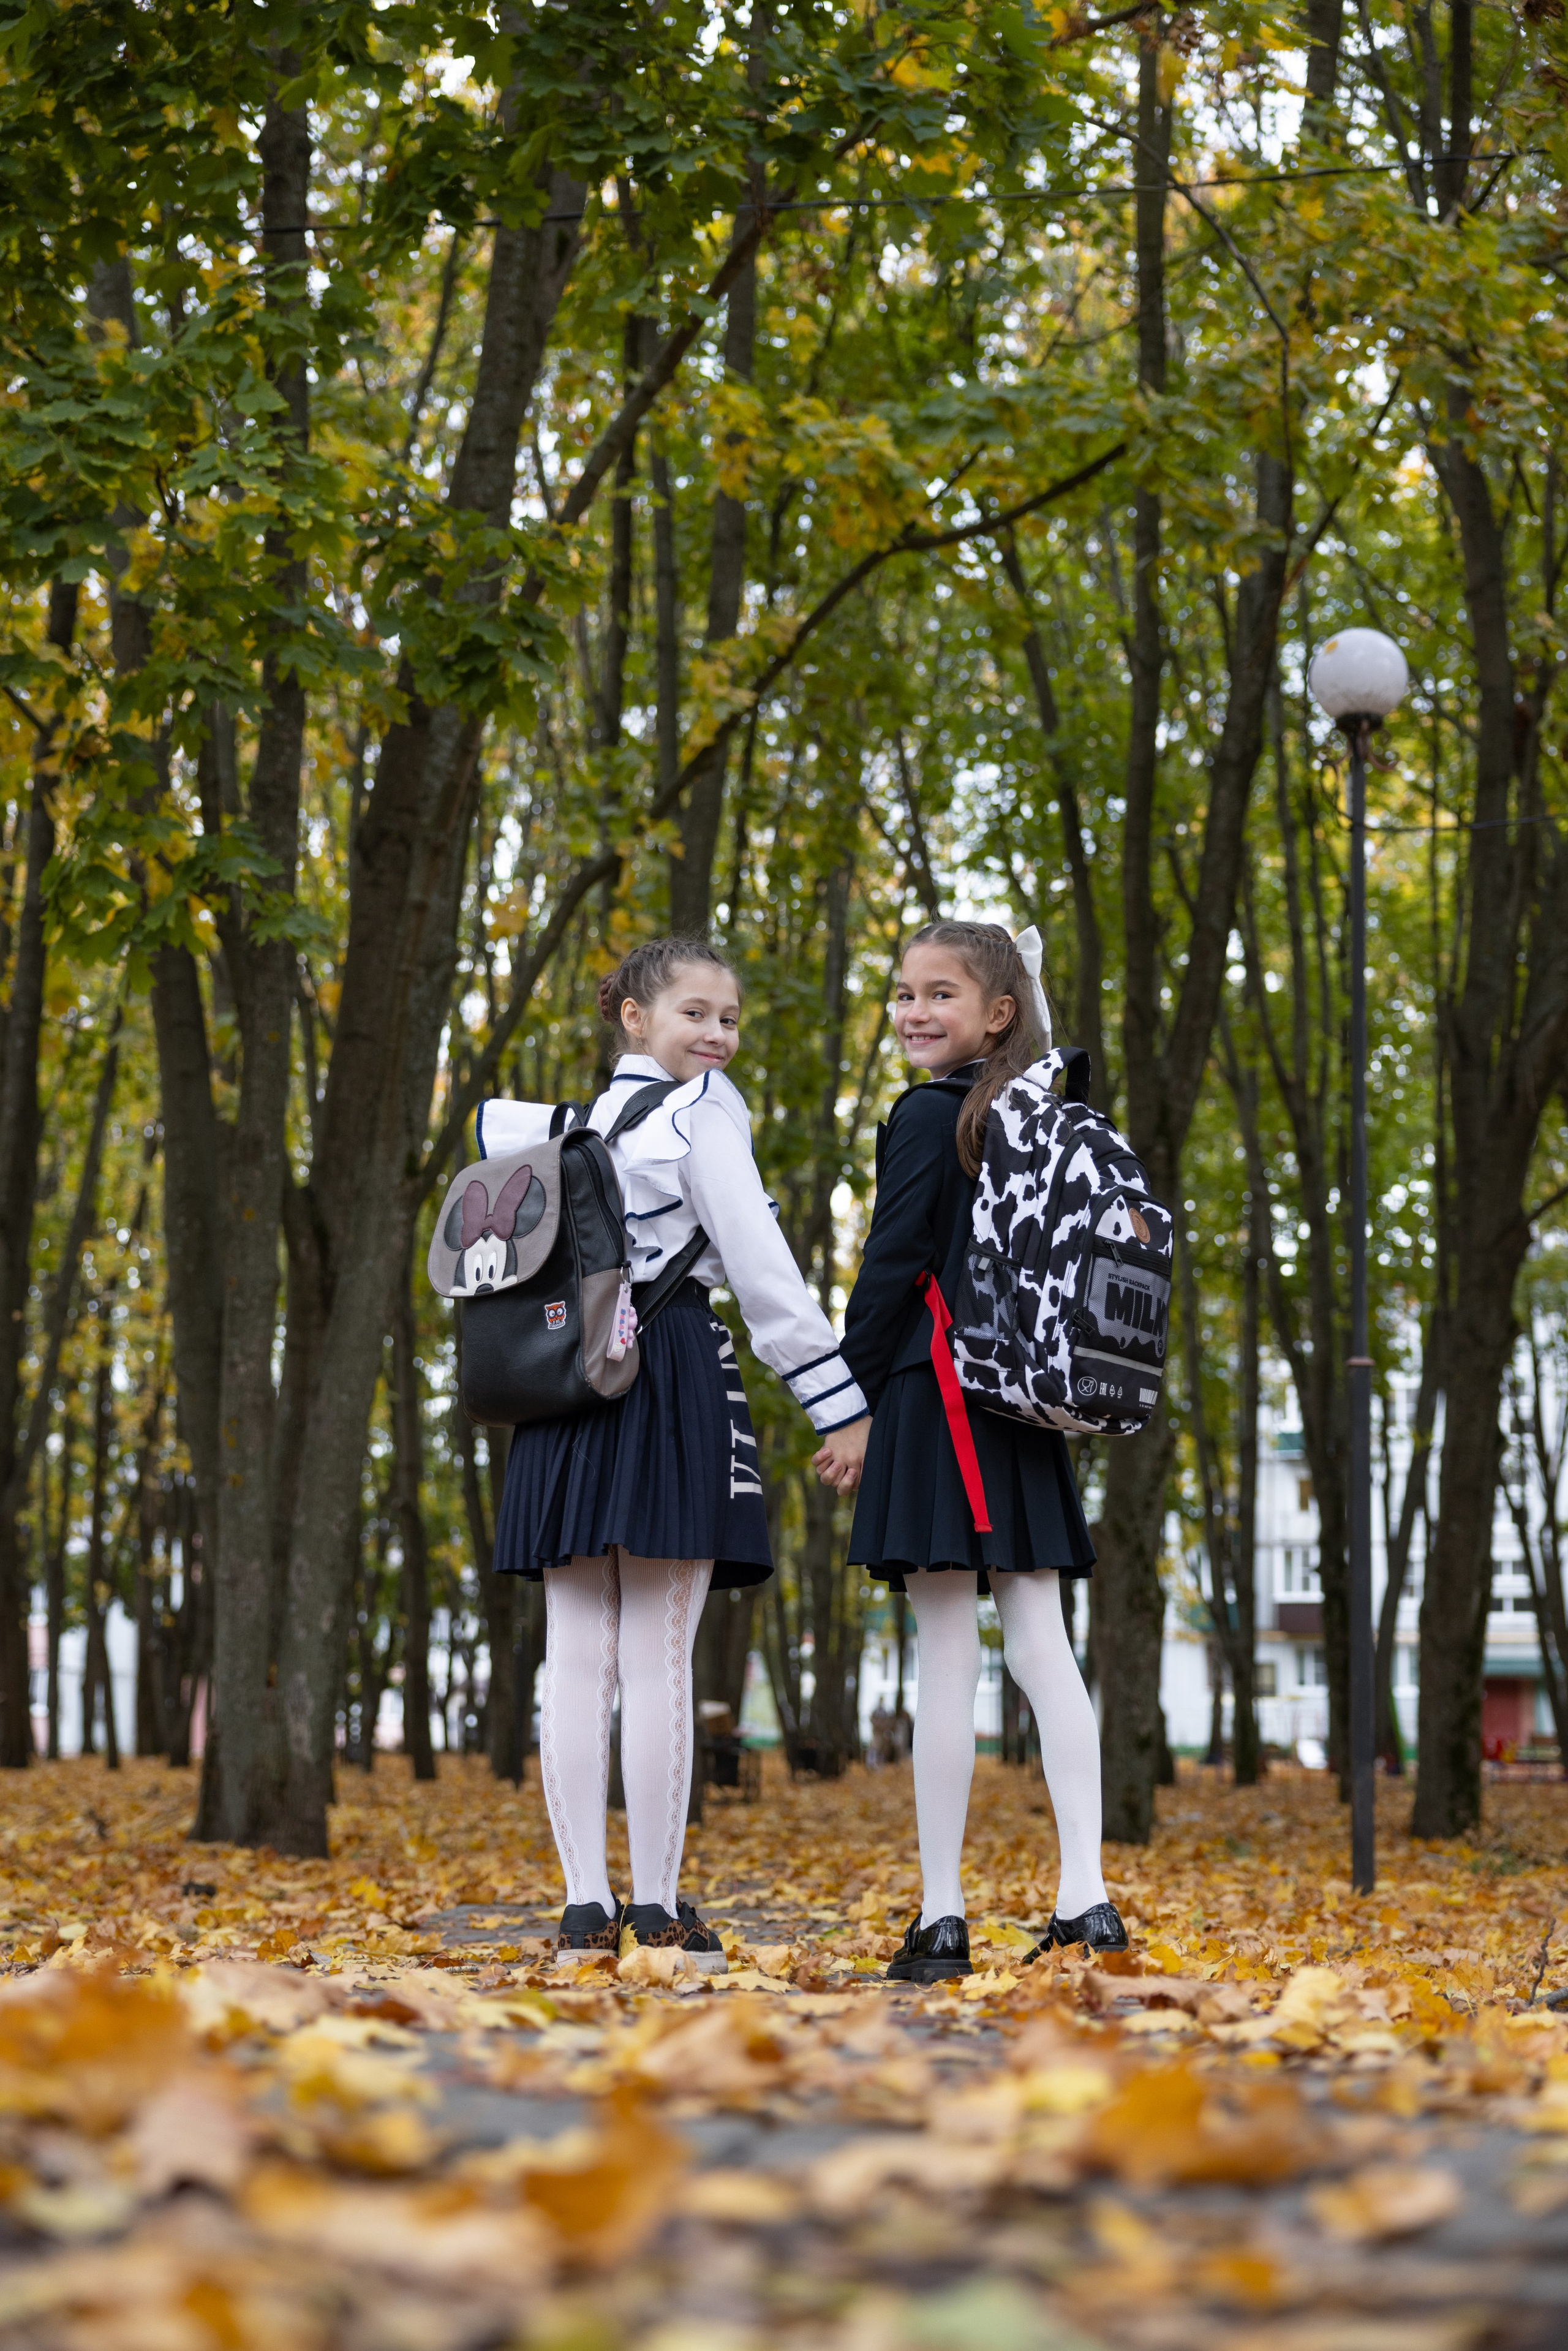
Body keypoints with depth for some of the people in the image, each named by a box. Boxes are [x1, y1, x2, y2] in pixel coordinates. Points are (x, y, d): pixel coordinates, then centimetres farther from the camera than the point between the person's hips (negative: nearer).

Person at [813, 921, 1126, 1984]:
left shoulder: (927, 1117, -8)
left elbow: (894, 1269, -11)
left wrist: (851, 1407, -6)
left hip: (939, 1404, -7)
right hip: (1026, 1413, 7)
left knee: (946, 1656, -5)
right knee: (1042, 1647, 3)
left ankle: (942, 1917, -2)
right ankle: (1086, 1897, -3)